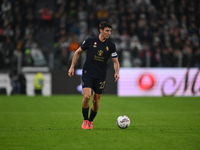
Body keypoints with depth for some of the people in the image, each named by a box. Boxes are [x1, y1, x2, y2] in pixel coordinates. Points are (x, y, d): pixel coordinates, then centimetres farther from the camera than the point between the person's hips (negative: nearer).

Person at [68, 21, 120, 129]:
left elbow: (115, 61, 8)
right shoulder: (90, 41, -4)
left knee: (96, 101, 4)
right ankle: (85, 121, 0)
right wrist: (72, 67, 4)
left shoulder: (111, 45, 1)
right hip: (87, 74, -2)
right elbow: (78, 52, 8)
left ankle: (90, 121, 25)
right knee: (86, 96, -18)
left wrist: (116, 72, -12)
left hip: (101, 76, 2)